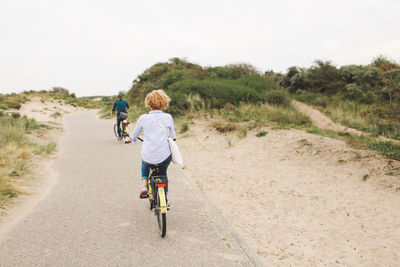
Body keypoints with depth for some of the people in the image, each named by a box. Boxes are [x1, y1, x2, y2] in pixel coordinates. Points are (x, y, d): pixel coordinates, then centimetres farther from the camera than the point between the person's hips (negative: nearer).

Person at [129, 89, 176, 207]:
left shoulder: (143, 118, -3)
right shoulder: (168, 117, -3)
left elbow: (134, 137, 10)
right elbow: (173, 137, 7)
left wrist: (130, 138, 33)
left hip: (149, 157, 0)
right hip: (165, 157, 0)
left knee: (145, 162, 37)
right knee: (163, 172, 31)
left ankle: (144, 187, 21)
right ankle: (165, 199, 35)